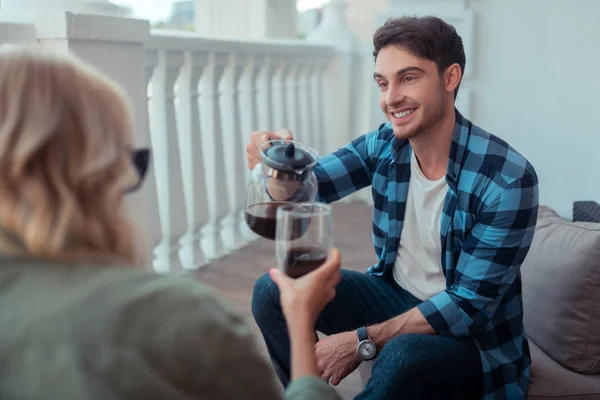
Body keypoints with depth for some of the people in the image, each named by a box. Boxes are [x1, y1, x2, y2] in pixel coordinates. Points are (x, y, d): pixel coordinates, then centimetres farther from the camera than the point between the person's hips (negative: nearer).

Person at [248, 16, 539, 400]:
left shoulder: (507, 180, -24)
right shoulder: (382, 145, -8)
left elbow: (469, 306, -22)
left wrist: (364, 340, -24)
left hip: (474, 337, -5)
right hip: (395, 295, 5)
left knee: (402, 356, -37)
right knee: (274, 290, -9)